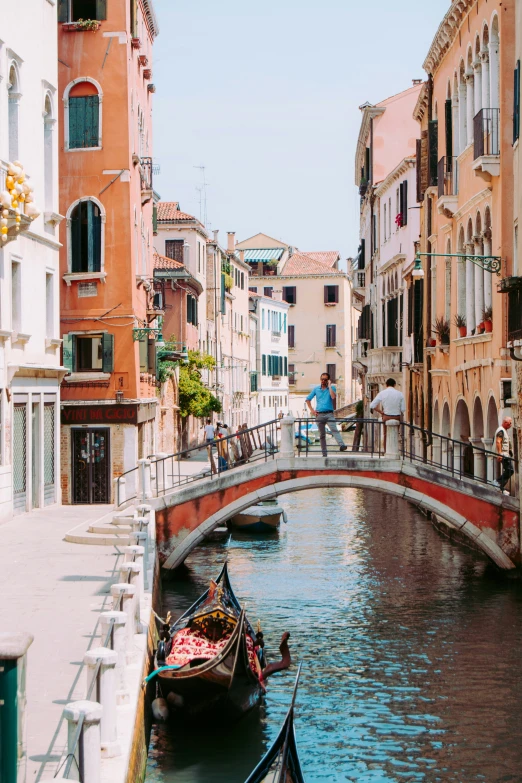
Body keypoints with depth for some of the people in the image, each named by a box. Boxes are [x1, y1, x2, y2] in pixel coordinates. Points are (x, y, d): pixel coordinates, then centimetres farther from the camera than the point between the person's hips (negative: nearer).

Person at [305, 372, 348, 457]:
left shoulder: (332, 388, 5)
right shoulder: (316, 389, 11)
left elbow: (333, 397, -16)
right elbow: (308, 399, 17)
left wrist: (329, 386, -9)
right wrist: (311, 410, 6)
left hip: (329, 414, -3)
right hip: (319, 414, 3)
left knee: (334, 429, -25)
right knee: (322, 435, 6)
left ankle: (342, 445, -42)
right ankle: (324, 454, 11)